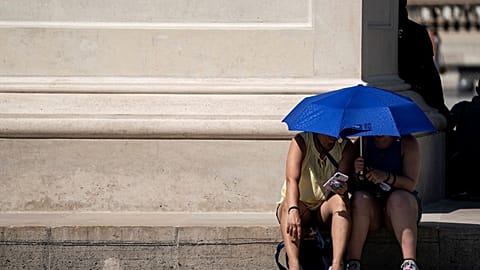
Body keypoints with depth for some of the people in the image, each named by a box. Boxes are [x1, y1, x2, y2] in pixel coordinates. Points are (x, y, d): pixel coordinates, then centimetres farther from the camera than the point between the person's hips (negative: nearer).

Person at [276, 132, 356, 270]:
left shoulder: (346, 147, -3)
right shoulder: (301, 142, -12)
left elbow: (342, 182, -15)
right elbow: (291, 179, -26)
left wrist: (342, 188, -41)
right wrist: (293, 211, -43)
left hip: (326, 208, 1)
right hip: (300, 204, -1)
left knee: (340, 200, -30)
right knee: (288, 203, -34)